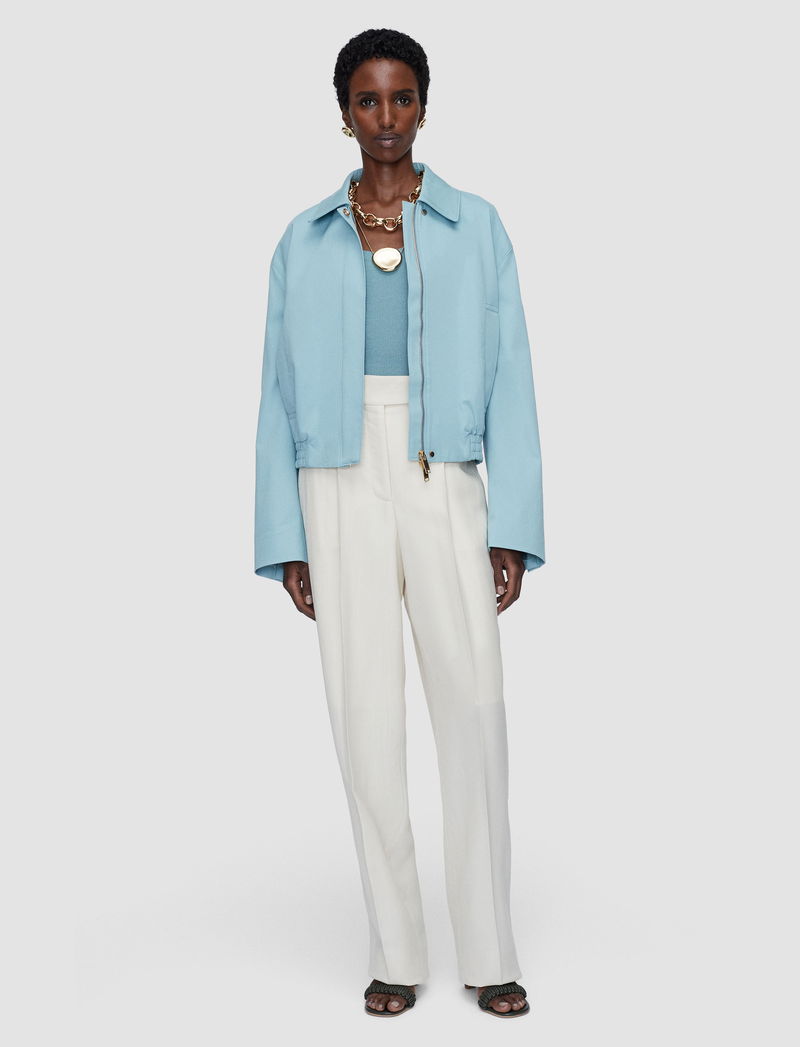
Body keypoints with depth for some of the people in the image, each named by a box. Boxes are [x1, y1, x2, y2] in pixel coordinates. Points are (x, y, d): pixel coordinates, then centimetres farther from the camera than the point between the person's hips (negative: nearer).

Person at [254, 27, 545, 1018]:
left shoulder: (475, 227, 6)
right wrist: (285, 538, 1)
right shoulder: (305, 240, 8)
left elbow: (509, 381, 3)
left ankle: (488, 952, 5)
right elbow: (281, 394, 8)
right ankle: (395, 953, 11)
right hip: (341, 492, 1)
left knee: (473, 708, -6)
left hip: (443, 488, -1)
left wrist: (514, 528, -5)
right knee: (366, 718, 0)